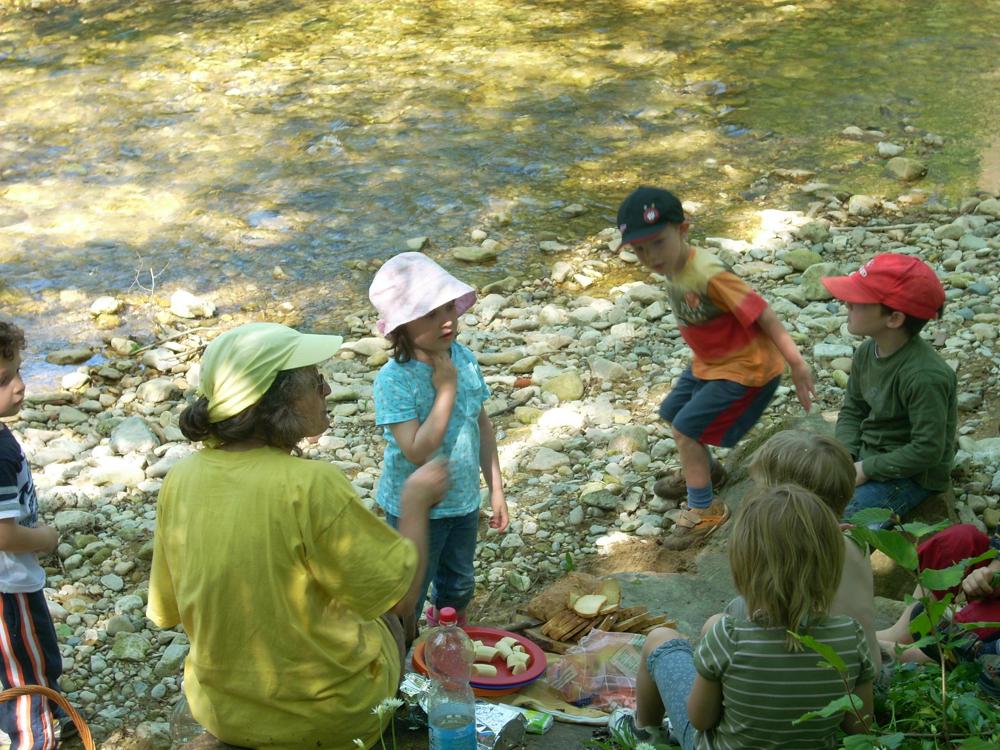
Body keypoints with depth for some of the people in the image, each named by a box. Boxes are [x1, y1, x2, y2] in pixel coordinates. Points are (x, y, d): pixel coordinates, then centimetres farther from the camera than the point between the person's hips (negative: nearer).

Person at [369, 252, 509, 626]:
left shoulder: (463, 358, -8)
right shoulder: (395, 379, -27)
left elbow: (482, 425, 5)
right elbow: (417, 451, -33)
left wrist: (496, 489, 7)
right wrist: (446, 390, -31)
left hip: (463, 500, 6)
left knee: (459, 588, 27)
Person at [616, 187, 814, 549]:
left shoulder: (707, 275, -32)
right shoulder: (674, 267, -5)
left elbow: (761, 313, -29)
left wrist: (797, 363, -28)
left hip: (746, 369, -9)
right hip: (710, 362, 10)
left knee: (686, 427, -10)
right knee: (672, 412, 22)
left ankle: (704, 509, 7)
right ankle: (704, 471, 48)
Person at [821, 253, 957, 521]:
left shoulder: (925, 376, -28)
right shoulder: (867, 352, -3)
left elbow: (927, 450, -26)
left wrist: (865, 470, -21)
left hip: (911, 476, -8)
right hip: (865, 457, 8)